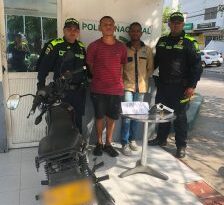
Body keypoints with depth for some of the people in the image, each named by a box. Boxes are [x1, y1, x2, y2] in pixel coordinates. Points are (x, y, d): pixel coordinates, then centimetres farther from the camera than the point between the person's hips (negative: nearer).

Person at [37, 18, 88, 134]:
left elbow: (86, 67, 21)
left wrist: (87, 82, 14)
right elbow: (43, 66, -5)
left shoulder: (81, 48, 12)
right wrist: (41, 86, -10)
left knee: (78, 120, 13)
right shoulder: (55, 45, -3)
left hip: (79, 91, 5)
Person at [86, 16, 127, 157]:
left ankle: (108, 144, 27)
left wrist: (119, 82, 10)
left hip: (116, 89, 2)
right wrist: (99, 78, 7)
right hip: (98, 89, -2)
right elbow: (90, 66, 7)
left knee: (112, 117, 10)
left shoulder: (121, 47, 5)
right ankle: (99, 143, 26)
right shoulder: (94, 46, -3)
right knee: (99, 117, 9)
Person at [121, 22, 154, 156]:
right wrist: (123, 79, -3)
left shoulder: (148, 50, 6)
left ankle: (132, 139, 25)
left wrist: (144, 79, 2)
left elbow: (150, 68, 11)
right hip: (127, 86, -3)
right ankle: (125, 143, 3)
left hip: (141, 87, 3)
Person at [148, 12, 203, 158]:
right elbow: (156, 61, 20)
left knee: (180, 117, 3)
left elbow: (197, 66, -8)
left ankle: (181, 146, 16)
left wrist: (192, 86, -15)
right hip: (163, 85, 5)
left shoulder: (189, 42, -5)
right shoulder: (162, 41, 11)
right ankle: (161, 139, 31)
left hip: (180, 87, -5)